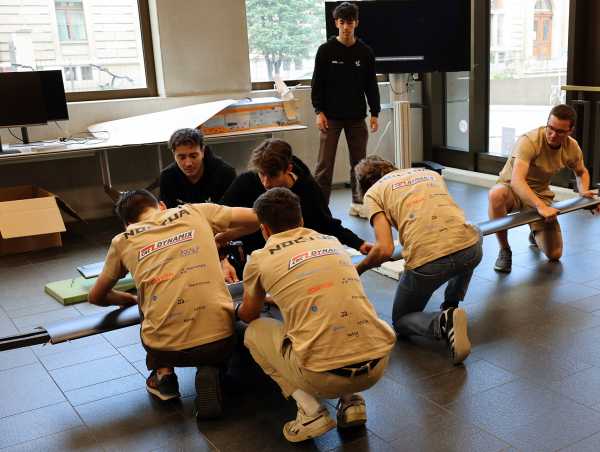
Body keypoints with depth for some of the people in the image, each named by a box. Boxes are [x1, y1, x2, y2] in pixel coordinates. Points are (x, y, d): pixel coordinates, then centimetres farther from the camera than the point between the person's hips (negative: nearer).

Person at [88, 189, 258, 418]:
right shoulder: (194, 211, 12)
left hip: (166, 348, 1)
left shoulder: (123, 241, 15)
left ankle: (163, 373, 18)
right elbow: (256, 218, 13)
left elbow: (96, 297, 26)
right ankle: (209, 371, 5)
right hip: (220, 339, -1)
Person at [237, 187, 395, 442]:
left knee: (254, 332, 21)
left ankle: (310, 411, 5)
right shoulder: (332, 241, 17)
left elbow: (248, 316, 25)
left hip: (324, 375, -4)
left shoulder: (260, 260, 6)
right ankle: (351, 401, 16)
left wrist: (237, 310, 50)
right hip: (379, 363, 5)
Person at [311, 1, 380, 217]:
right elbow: (317, 83, 0)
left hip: (356, 116, 2)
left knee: (359, 162, 6)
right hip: (331, 116, -2)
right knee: (325, 163, -3)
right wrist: (319, 111, -8)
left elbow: (371, 85, 7)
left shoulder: (365, 52, 4)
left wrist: (374, 113, 2)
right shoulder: (326, 50, -1)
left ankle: (358, 203, 16)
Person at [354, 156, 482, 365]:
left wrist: (358, 268, 19)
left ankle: (443, 322, -8)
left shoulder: (372, 193, 13)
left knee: (401, 321, 23)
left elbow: (384, 249, 0)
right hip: (471, 248, 5)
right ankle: (450, 307, 31)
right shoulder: (430, 172, 29)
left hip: (426, 260, -4)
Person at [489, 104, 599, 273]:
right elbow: (517, 180, -40)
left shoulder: (572, 148, -7)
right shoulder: (529, 141, -28)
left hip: (540, 194, 5)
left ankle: (536, 234, 36)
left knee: (554, 255, -3)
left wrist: (584, 191, -6)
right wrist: (540, 206, -52)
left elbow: (581, 172, 16)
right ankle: (504, 250, -19)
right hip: (512, 189, -4)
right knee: (496, 194, -43)